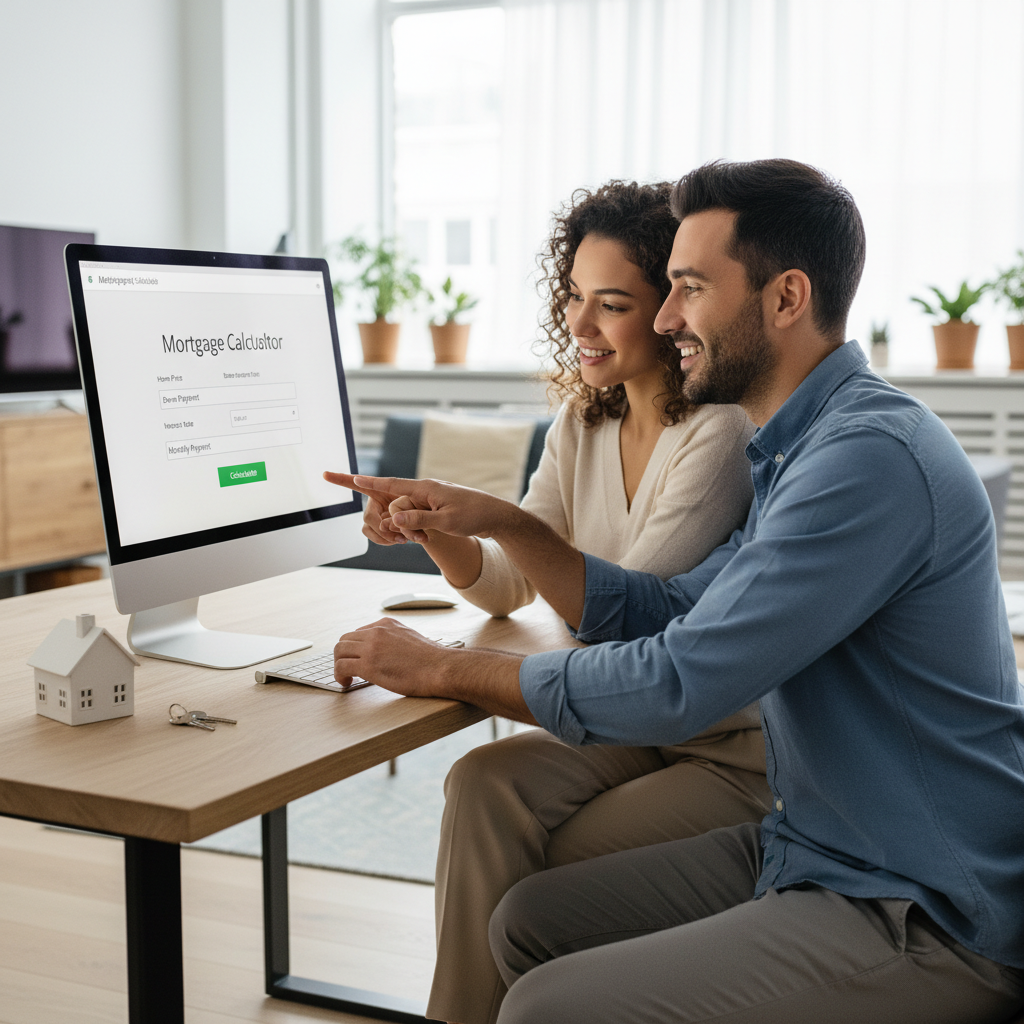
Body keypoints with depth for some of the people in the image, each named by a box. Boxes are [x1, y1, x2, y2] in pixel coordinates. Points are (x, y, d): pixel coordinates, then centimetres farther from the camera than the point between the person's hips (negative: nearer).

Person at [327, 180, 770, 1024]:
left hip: (736, 755, -6)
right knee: (485, 783, -19)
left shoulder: (724, 434, -19)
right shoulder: (585, 424, 5)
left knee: (528, 887, -17)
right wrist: (435, 531, -13)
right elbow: (508, 586, 5)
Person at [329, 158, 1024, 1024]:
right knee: (530, 919, 8)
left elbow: (675, 685, -25)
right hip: (809, 850, 10)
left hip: (923, 917, -9)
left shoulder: (870, 456, -23)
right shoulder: (800, 450, 12)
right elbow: (661, 612, 15)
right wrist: (497, 520, 6)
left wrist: (445, 670, -13)